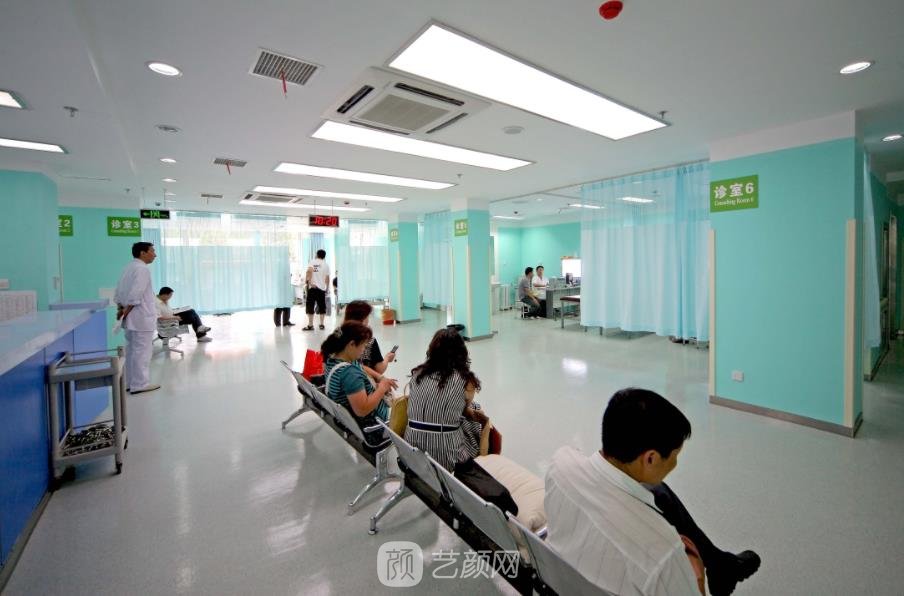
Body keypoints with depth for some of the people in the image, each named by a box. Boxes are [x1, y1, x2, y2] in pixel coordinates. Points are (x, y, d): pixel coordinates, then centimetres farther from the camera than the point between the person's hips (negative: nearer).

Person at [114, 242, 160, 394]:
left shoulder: (128, 268, 15)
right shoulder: (142, 269, -13)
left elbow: (118, 294, 16)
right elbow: (135, 295, -20)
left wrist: (121, 309, 9)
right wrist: (125, 312, -11)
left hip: (132, 318, 9)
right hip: (141, 318, -9)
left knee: (132, 350, 15)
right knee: (142, 351, -3)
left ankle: (130, 382, 23)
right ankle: (140, 384, 2)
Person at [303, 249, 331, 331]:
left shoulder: (312, 262, 0)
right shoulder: (326, 265, 9)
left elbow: (309, 271, -20)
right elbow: (327, 278, 10)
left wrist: (307, 280, -16)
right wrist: (327, 288, 19)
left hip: (312, 287, -3)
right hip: (322, 288, 3)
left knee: (310, 306, 0)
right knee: (322, 307, 11)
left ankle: (310, 325, -2)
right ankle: (321, 324, 13)